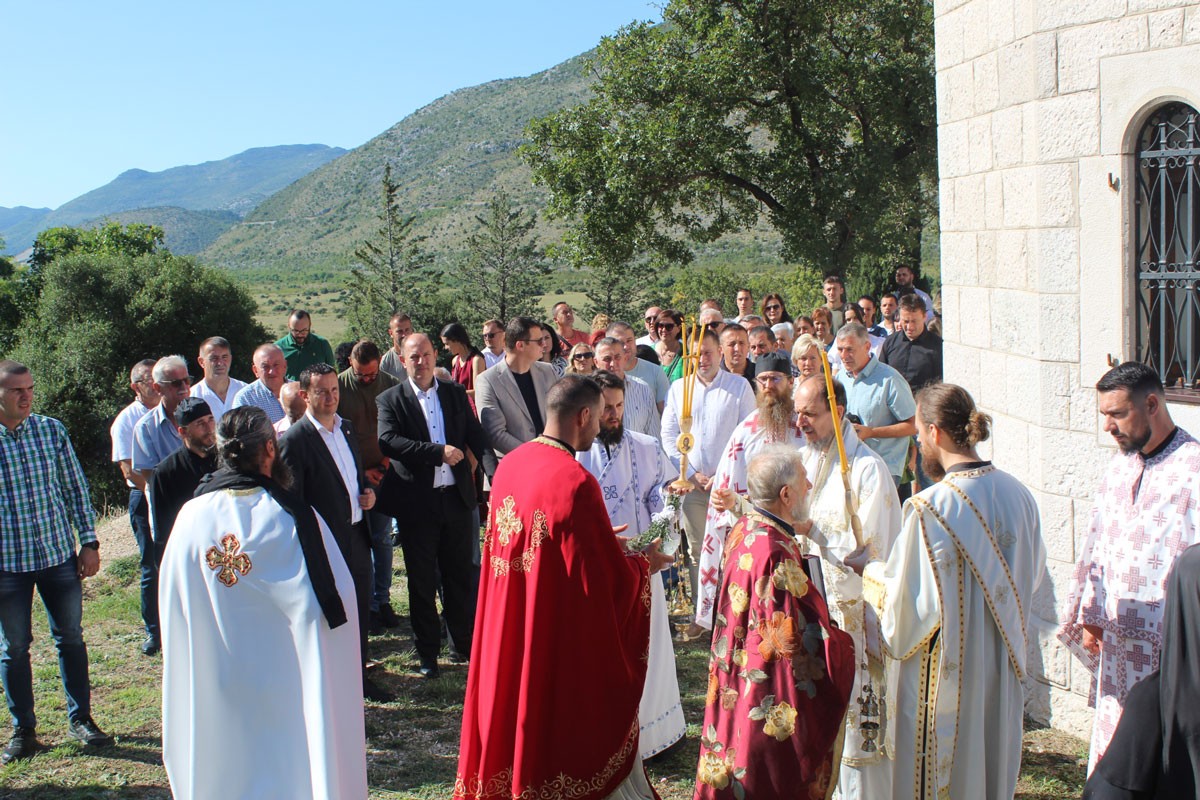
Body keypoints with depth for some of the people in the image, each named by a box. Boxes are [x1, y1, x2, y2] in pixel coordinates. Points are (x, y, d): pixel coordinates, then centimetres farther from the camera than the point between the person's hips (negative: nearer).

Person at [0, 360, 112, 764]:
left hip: (59, 553, 2)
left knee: (70, 638, 10)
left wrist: (89, 542, 2)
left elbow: (76, 488, 6)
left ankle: (80, 718, 24)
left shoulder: (51, 429, 0)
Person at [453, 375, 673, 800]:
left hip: (508, 633, 7)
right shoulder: (575, 482, -24)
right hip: (564, 640, -7)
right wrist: (644, 563, 1)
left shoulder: (510, 465, -1)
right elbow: (609, 575, -19)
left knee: (517, 708, 21)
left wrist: (603, 541, 18)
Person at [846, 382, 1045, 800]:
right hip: (1002, 668, 7)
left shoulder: (932, 508, -23)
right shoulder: (1017, 494, -3)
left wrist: (870, 568, -2)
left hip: (944, 675, -6)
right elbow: (1032, 573, 11)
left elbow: (906, 601, -19)